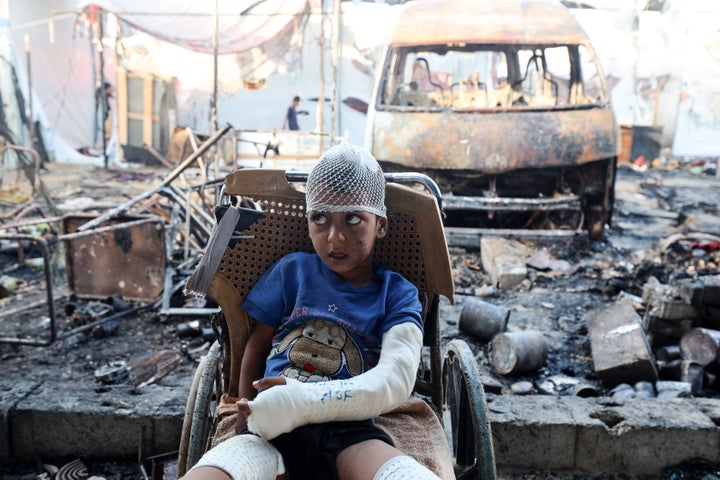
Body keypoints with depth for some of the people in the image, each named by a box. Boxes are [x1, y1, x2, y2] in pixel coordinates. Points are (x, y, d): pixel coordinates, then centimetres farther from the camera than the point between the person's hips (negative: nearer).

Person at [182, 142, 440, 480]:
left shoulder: (397, 293, 8)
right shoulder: (292, 270, 14)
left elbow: (397, 379, -6)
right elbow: (256, 345, 20)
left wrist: (304, 400, -17)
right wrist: (246, 422, 6)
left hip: (349, 433, 1)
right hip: (270, 430, 0)